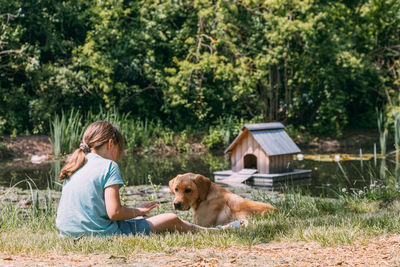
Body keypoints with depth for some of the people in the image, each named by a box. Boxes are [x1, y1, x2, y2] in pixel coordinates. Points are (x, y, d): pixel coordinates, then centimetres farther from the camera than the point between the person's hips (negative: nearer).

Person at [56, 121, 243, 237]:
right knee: (172, 220, 7)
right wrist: (138, 211, 0)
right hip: (101, 234, -9)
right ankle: (215, 232, 28)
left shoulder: (73, 167, 12)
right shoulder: (108, 166, -12)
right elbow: (114, 212, -19)